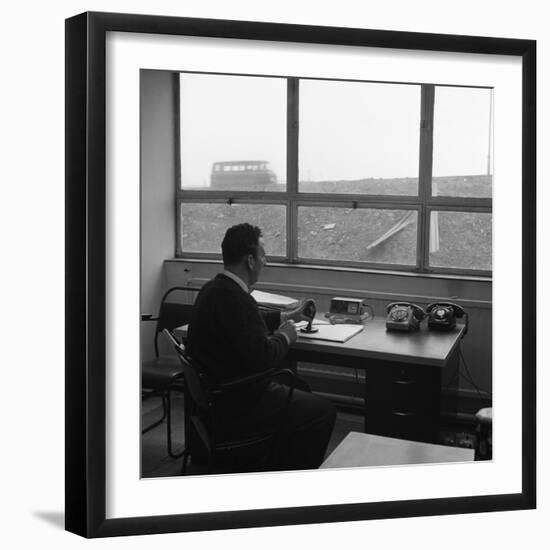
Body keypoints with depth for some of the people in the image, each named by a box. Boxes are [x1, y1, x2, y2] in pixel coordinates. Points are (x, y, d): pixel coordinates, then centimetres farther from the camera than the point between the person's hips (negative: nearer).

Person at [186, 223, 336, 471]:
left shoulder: (214, 288, 5)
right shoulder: (233, 297, -27)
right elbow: (261, 356, -29)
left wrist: (287, 316, 28)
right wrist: (284, 337, -10)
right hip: (237, 404, -11)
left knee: (299, 388, 27)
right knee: (324, 411, 0)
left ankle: (282, 465, 36)